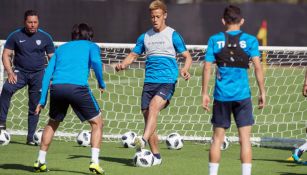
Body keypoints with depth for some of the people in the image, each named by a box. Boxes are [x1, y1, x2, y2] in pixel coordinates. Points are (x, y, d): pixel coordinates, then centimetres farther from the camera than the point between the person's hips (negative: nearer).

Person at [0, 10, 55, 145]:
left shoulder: (45, 37, 1)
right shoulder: (15, 36, -2)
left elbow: (52, 58, 7)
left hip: (38, 74, 1)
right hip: (20, 72, -1)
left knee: (34, 107, 1)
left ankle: (31, 138, 9)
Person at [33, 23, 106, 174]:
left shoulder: (61, 48, 30)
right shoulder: (91, 46, 21)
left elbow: (48, 74, 21)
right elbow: (96, 61, -3)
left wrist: (42, 101, 20)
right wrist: (101, 83, 8)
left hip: (56, 87, 4)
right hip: (78, 87, -4)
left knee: (52, 123, 27)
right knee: (97, 123, 11)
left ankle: (40, 161, 23)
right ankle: (94, 162, -3)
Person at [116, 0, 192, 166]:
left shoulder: (173, 35, 1)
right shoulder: (145, 37, 14)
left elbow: (187, 56, 1)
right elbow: (133, 55, 20)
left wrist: (185, 69, -20)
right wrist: (123, 64, -2)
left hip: (167, 81, -5)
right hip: (149, 82, 5)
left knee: (153, 106, -29)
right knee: (147, 115, 2)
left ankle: (144, 140, -43)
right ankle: (155, 156, 12)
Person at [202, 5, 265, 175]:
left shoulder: (214, 40, 3)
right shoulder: (250, 40, 0)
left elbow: (207, 67, 0)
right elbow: (257, 67, -6)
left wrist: (204, 94, 5)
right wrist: (262, 92, 0)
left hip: (221, 95, 1)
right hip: (242, 95, -1)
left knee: (217, 138, 10)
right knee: (245, 139, 2)